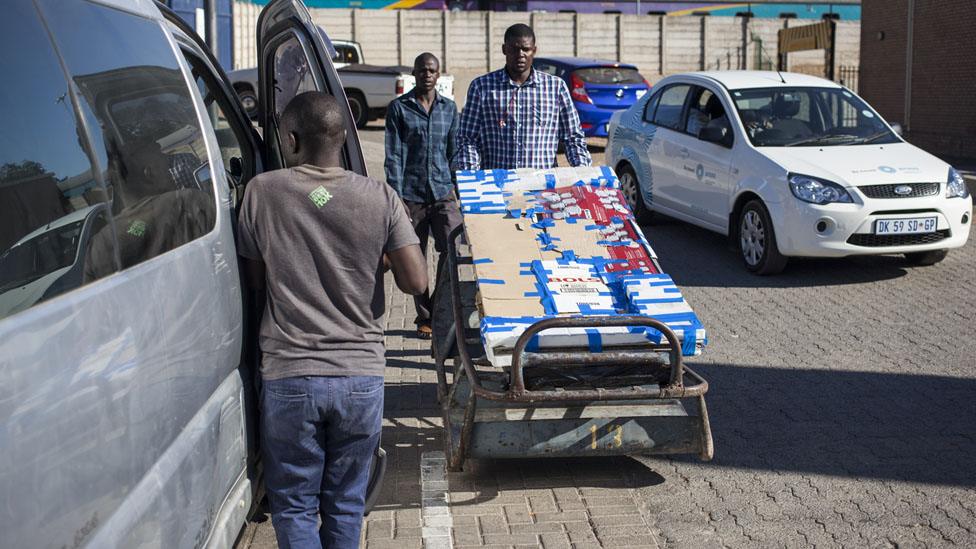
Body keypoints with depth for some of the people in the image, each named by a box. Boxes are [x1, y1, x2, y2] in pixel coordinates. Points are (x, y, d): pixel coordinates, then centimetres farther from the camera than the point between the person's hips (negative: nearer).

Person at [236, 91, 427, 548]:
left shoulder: (261, 191, -5)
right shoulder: (381, 198, -5)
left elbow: (254, 279, 5)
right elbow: (416, 282, -7)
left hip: (289, 376, -1)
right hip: (361, 376, 1)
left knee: (294, 507, 11)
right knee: (345, 505, 16)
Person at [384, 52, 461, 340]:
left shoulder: (449, 108, 12)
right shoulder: (399, 108, 3)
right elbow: (394, 155, -2)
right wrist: (397, 196, -8)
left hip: (443, 192, 2)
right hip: (412, 194, -2)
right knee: (416, 258, 5)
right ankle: (424, 318, 17)